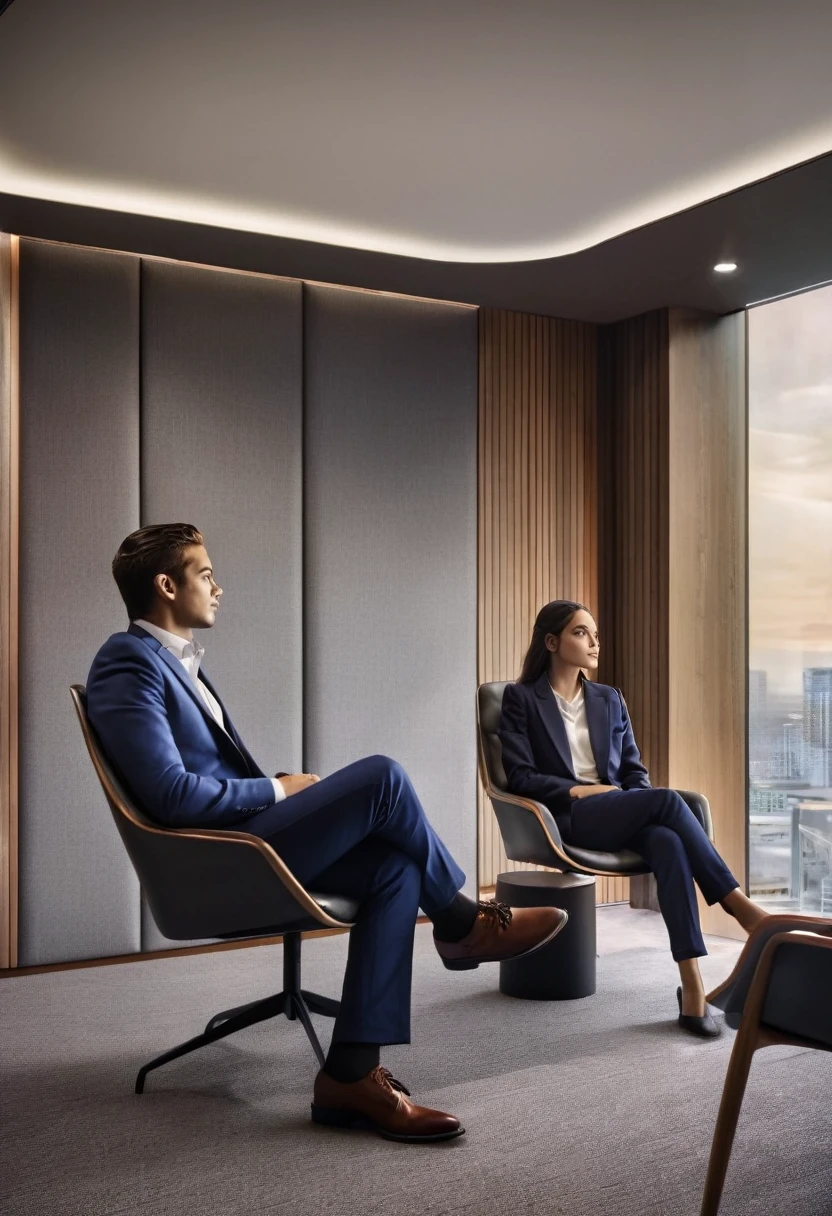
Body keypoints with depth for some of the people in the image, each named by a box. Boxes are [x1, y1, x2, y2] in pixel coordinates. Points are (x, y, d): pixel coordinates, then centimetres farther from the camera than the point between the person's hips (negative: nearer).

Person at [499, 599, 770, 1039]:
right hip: (566, 818, -4)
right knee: (668, 801, -31)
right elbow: (520, 777, -4)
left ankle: (692, 985, -39)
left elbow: (634, 770, 17)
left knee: (668, 842, -33)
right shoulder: (520, 698, 4)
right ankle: (740, 907, -25)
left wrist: (643, 807, -5)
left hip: (621, 814, 4)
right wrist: (577, 790, -14)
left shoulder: (609, 699, 20)